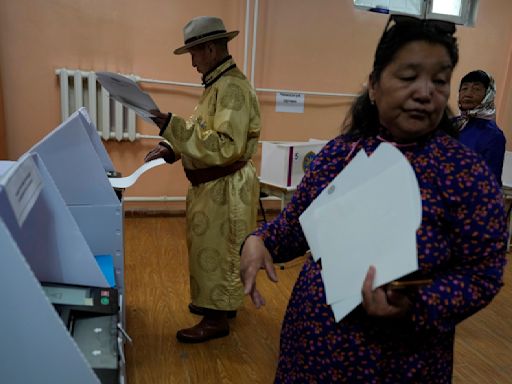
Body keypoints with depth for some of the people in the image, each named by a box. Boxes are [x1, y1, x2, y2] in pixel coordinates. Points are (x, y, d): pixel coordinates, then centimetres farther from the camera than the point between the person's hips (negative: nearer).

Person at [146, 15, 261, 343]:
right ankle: (219, 302, 37)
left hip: (225, 187, -10)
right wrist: (171, 148, 4)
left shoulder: (232, 87, -20)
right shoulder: (220, 84, 13)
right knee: (212, 249, 20)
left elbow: (226, 147, -28)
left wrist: (173, 126, -29)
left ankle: (217, 320, 18)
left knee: (215, 252, 2)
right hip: (214, 184, 10)